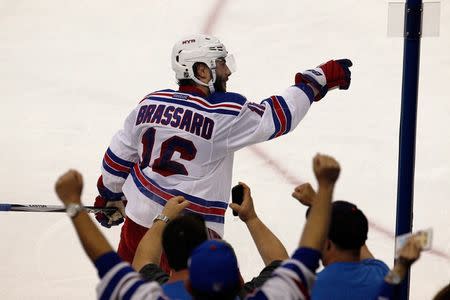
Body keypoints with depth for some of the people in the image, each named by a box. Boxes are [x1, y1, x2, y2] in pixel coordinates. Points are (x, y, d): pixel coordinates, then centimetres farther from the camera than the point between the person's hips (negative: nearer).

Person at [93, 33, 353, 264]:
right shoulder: (224, 114, -16)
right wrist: (318, 80, 1)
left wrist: (109, 196, 28)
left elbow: (119, 154, 12)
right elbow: (277, 116, -10)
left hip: (138, 217, 7)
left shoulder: (150, 104, 2)